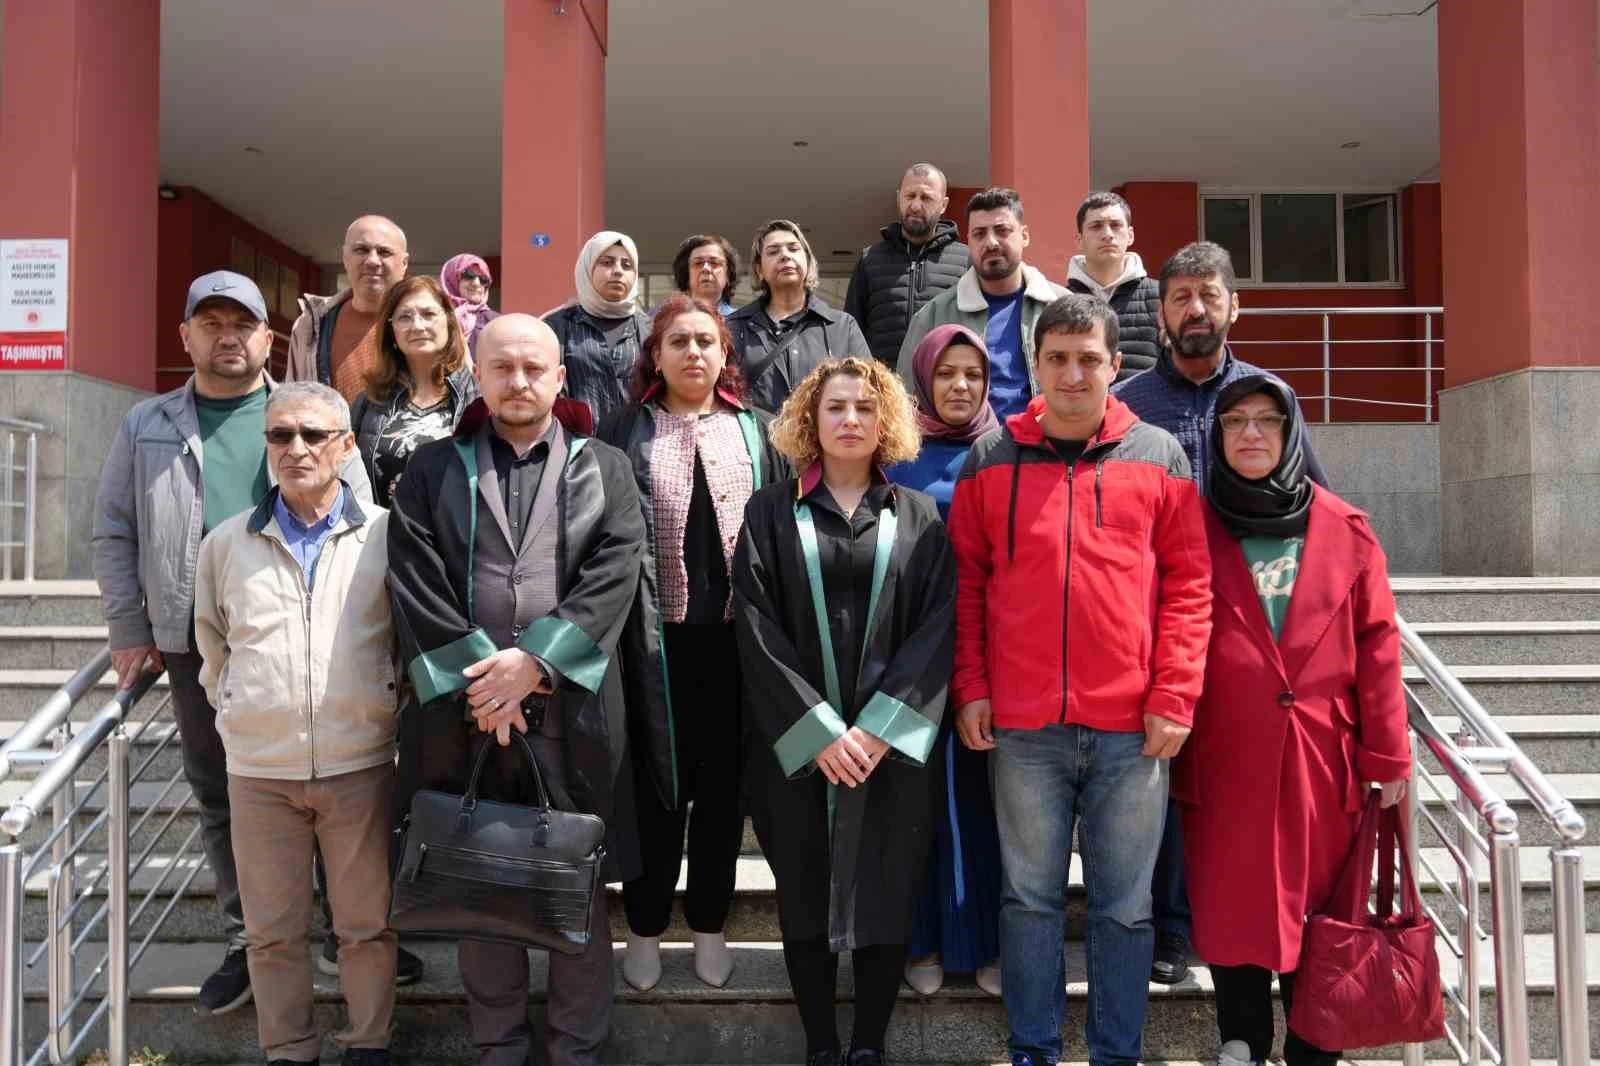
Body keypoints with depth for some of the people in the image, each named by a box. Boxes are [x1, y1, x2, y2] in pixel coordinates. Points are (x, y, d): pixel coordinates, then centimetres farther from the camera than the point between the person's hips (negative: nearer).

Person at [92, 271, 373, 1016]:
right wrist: (130, 633, 4)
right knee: (220, 800, 11)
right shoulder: (147, 427, 8)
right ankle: (247, 942, 26)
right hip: (197, 647, 2)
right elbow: (114, 535, 9)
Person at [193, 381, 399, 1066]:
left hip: (362, 763, -2)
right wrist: (237, 714, 14)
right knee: (272, 930, 12)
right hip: (259, 770, 2)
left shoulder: (387, 535, -3)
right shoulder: (227, 543, 5)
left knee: (367, 924, 10)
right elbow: (211, 644, 18)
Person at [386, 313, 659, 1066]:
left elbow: (614, 573, -6)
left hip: (574, 710, 0)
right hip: (465, 710, 1)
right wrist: (474, 677, -14)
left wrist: (536, 660, -17)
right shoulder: (433, 469, 8)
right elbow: (415, 582, -3)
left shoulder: (605, 469, 7)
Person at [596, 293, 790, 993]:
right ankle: (645, 927, 24)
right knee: (655, 781, 8)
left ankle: (709, 924, 27)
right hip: (655, 635, -1)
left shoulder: (756, 431, 9)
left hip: (736, 633, 2)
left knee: (723, 782, 11)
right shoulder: (624, 432, 4)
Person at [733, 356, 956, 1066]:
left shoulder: (919, 518, 6)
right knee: (806, 894, 7)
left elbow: (937, 627, -2)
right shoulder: (771, 512, 4)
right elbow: (756, 626, -4)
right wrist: (818, 728, -13)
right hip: (797, 744, 0)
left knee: (885, 895, 5)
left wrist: (879, 727, -13)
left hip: (890, 742, 1)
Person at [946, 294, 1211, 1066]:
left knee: (1125, 905, 10)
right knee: (1030, 897, 11)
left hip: (1133, 726, 0)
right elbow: (966, 582, 7)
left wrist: (1174, 696, -5)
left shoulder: (1159, 457, 5)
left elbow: (1188, 583, 3)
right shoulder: (990, 461, 5)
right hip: (1022, 724, 0)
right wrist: (970, 688, -1)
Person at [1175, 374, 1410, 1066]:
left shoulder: (1346, 531, 5)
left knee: (1319, 906, 8)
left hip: (1323, 761, 1)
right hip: (1223, 762, 0)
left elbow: (1376, 646, 3)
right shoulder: (1194, 530, 4)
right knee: (1232, 905, 5)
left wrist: (1387, 754, -1)